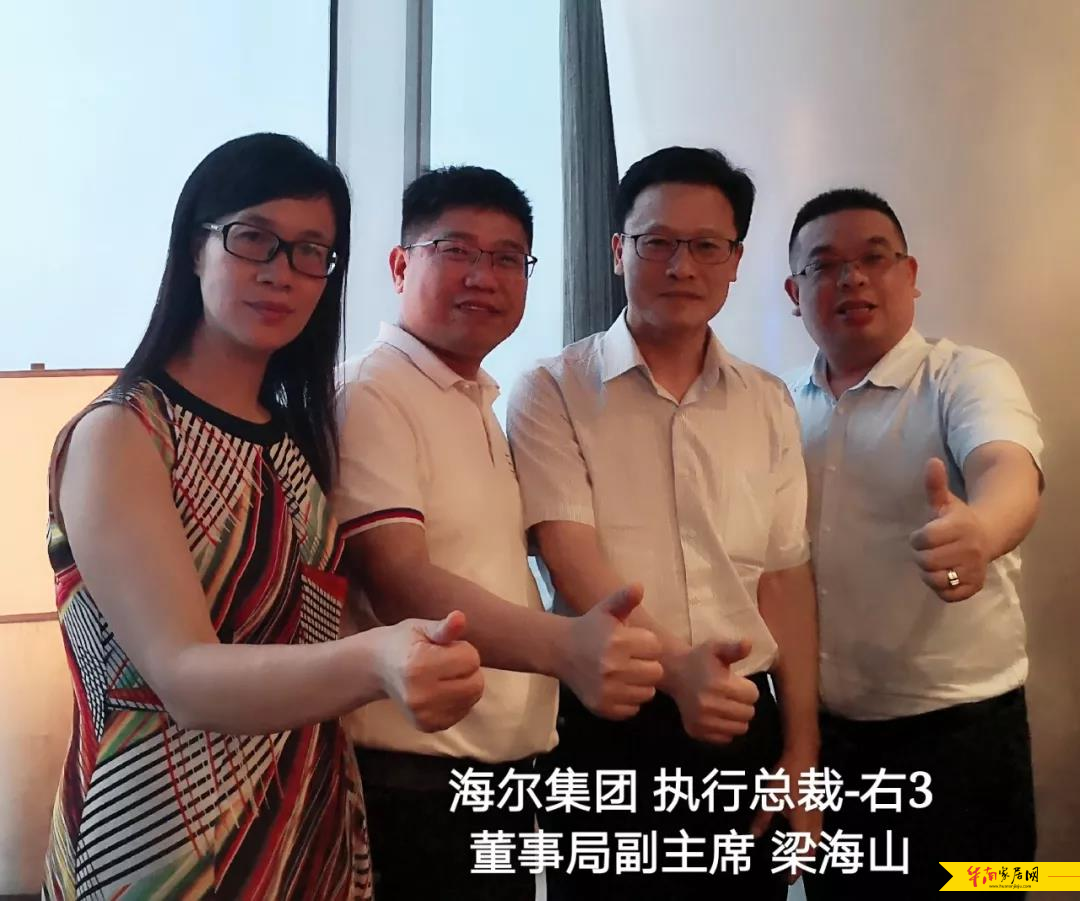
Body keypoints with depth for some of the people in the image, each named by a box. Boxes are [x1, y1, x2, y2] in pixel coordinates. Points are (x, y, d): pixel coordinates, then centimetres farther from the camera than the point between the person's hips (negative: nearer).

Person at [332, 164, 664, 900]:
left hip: (505, 776, 8)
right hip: (411, 782, -8)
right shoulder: (369, 395, -13)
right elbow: (399, 585, -26)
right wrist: (564, 646, -40)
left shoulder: (485, 410, 13)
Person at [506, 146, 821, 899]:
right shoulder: (553, 393, -4)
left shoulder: (768, 403, 6)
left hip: (746, 724, 4)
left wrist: (801, 749, 4)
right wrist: (675, 667, -28)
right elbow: (571, 558, -14)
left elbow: (786, 577, 6)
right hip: (609, 728, -3)